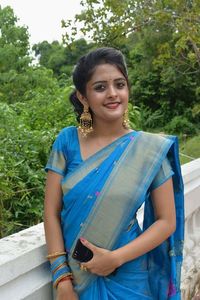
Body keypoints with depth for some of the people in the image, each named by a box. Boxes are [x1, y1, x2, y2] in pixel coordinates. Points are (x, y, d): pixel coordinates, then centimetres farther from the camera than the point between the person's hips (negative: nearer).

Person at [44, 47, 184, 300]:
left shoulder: (150, 149, -9)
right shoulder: (67, 141, -6)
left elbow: (167, 221, -6)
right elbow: (51, 211, -5)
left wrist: (116, 258, -17)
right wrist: (61, 278, -10)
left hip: (127, 278, -1)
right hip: (74, 275, 1)